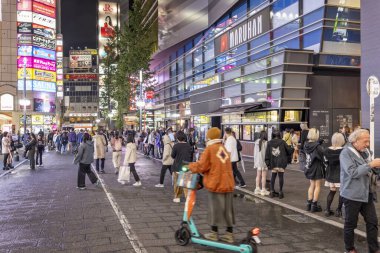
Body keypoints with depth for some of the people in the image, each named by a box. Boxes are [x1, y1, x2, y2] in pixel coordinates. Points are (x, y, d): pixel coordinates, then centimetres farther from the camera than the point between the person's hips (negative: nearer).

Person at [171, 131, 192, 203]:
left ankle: (177, 197, 18)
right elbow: (190, 155, 6)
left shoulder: (176, 146, -14)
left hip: (177, 167, -3)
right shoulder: (188, 146, -3)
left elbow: (172, 156, -5)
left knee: (177, 182, 11)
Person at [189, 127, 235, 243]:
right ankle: (229, 234, 17)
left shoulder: (210, 149, -9)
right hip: (228, 183, 6)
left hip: (215, 183, -6)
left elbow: (202, 166, -9)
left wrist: (190, 166, 8)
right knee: (227, 209, 12)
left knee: (215, 208, 6)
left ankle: (214, 233, 17)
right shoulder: (224, 149, 11)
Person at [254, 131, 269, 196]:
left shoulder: (256, 142, 3)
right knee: (264, 176, 1)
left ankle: (257, 189, 19)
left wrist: (255, 162, 16)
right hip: (264, 161, -6)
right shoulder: (266, 143, -16)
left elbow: (255, 153, 8)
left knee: (258, 175, 14)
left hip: (258, 161, 6)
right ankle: (263, 190, 7)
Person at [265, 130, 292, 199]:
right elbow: (289, 150, 1)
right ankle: (280, 192, 6)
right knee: (281, 176, 4)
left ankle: (272, 191, 14)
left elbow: (267, 154, 1)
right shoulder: (282, 142, -2)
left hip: (273, 163, 2)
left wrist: (267, 163, 6)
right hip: (281, 162, -2)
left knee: (273, 176, 12)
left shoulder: (269, 143, 4)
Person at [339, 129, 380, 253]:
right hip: (352, 195, -7)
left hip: (367, 194, 7)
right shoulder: (346, 153, -15)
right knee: (351, 224, 7)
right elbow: (352, 172, -25)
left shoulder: (365, 151, 9)